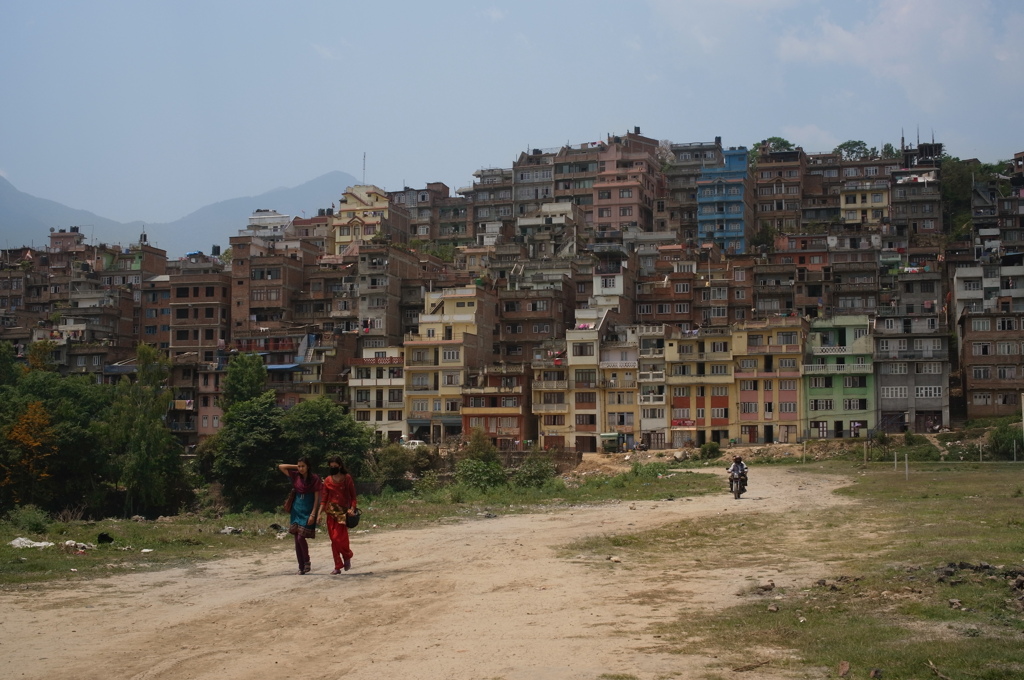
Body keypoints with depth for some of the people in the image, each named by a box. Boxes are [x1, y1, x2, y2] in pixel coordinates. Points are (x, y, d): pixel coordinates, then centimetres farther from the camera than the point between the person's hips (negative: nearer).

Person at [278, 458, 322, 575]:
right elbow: (281, 467, 10)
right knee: (297, 539, 2)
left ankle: (307, 561, 8)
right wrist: (296, 467, 5)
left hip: (308, 511, -5)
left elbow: (317, 498, -7)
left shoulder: (314, 479, -6)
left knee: (301, 537, -14)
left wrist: (313, 514, -13)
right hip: (296, 509, 5)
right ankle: (301, 567, 8)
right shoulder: (296, 476, 6)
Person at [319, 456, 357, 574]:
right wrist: (320, 512, 1)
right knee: (333, 539, 3)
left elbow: (353, 496, 0)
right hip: (331, 512, 4)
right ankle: (338, 566, 10)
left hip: (343, 511, -4)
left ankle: (347, 557, 16)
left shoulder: (347, 478, 0)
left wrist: (352, 508, -14)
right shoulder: (327, 480, 8)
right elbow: (324, 498, 9)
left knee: (339, 538, -12)